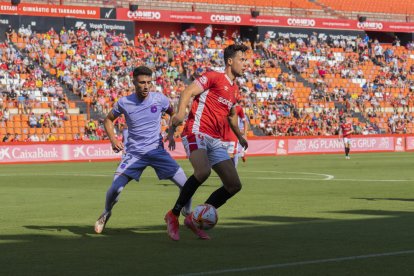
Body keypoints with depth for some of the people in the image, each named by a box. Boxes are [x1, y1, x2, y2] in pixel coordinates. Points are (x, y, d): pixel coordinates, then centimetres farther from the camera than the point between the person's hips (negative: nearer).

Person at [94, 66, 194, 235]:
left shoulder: (159, 99, -5)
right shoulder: (124, 103, -6)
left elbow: (173, 114, 17)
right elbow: (108, 120, 11)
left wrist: (171, 134, 4)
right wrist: (113, 139, -4)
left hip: (157, 151, 1)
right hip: (134, 153, -1)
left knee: (186, 185, -9)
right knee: (115, 188, -15)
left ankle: (188, 215, 19)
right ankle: (106, 214, 18)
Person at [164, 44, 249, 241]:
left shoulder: (234, 88, 21)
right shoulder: (214, 77, -2)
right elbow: (188, 92, -12)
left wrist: (239, 136, 43)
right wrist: (181, 113, -29)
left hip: (215, 141, 9)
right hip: (197, 133, -8)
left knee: (234, 185, 1)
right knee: (203, 171, -34)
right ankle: (173, 215, -18)